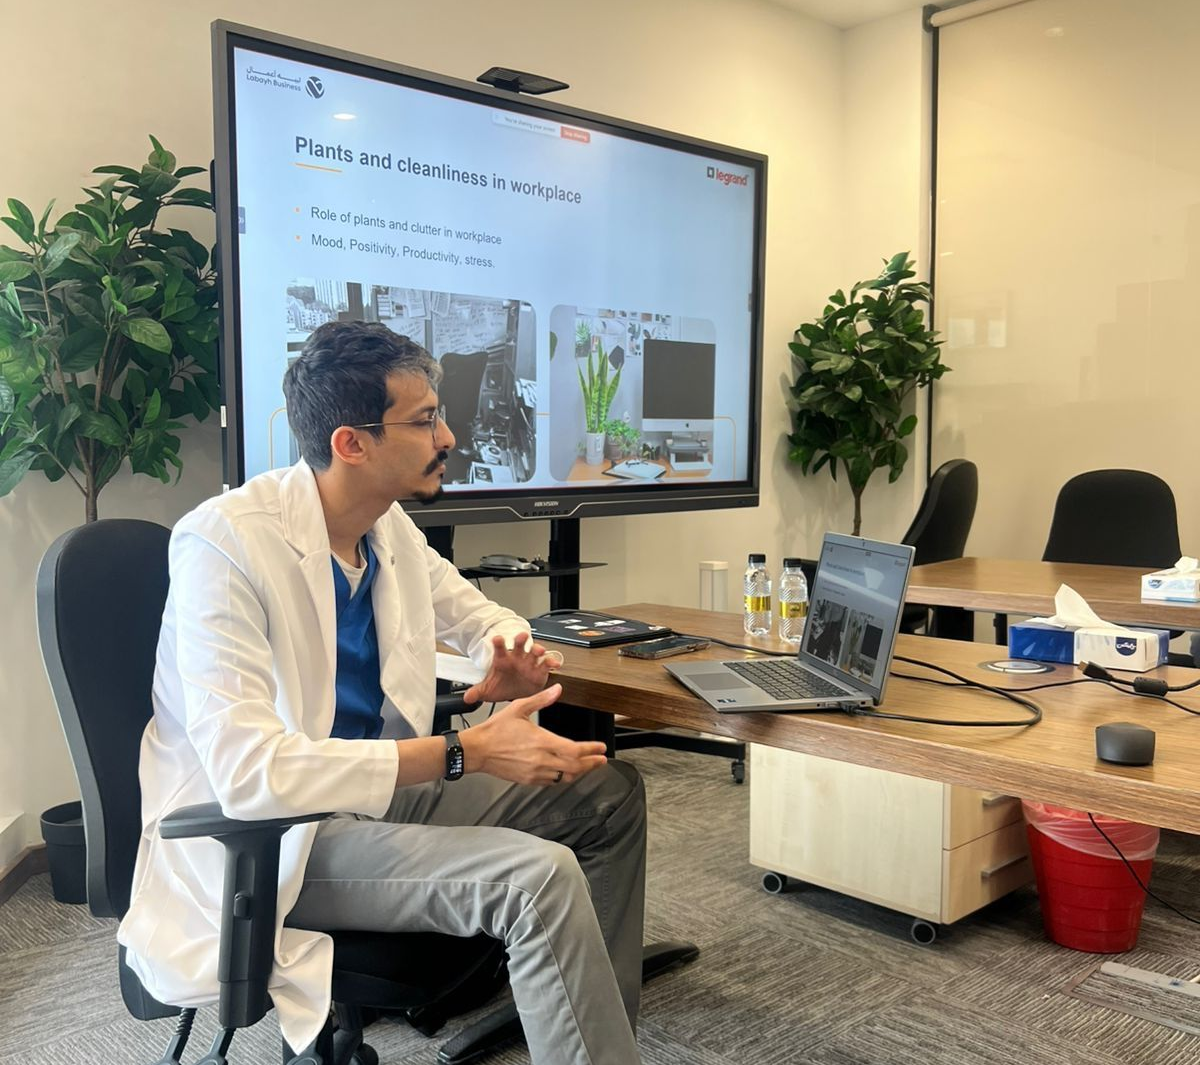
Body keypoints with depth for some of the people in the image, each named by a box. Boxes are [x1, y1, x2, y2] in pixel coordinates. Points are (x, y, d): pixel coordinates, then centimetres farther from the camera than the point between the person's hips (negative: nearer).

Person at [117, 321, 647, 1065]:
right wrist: (467, 753, -31)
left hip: (373, 793, 8)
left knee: (609, 794, 6)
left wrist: (513, 661, -9)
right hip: (261, 836, -8)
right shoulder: (225, 543, -24)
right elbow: (248, 772, -32)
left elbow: (483, 617, 17)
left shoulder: (390, 529, -1)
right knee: (539, 875, -26)